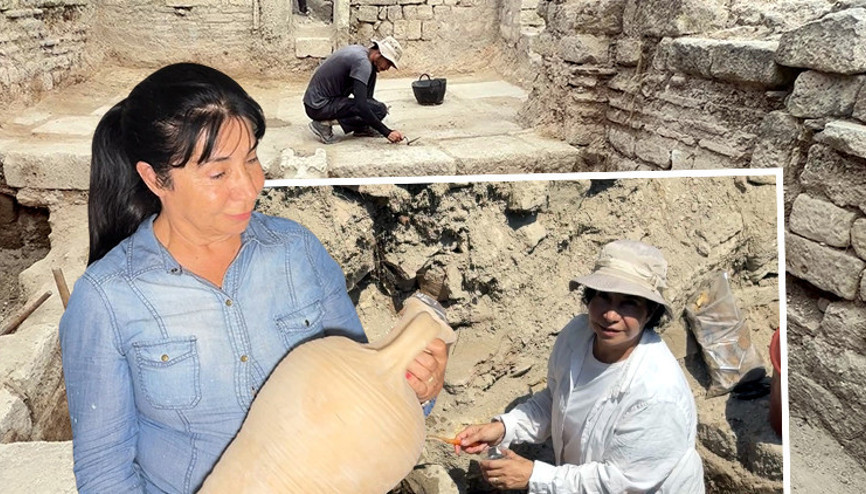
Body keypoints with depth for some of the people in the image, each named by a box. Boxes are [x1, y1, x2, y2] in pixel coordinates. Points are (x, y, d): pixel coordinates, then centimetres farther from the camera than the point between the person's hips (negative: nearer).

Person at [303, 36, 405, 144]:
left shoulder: (360, 50, 8)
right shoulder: (362, 62, -20)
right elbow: (361, 107, -26)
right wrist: (387, 132, -23)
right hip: (318, 107, -10)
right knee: (379, 109, -15)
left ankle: (362, 128, 9)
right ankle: (326, 123, -9)